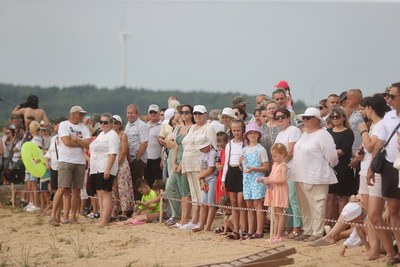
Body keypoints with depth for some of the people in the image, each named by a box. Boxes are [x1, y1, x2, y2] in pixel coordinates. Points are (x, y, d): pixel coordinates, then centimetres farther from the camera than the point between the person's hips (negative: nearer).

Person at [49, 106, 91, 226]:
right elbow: (67, 142, -14)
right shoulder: (64, 125, 0)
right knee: (63, 188, -12)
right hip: (66, 161, -5)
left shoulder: (84, 128, 14)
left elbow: (88, 144, 0)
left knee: (76, 190, 4)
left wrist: (75, 139, -10)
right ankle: (53, 216, -10)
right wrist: (82, 143, -3)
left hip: (80, 162, 5)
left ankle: (73, 217, 11)